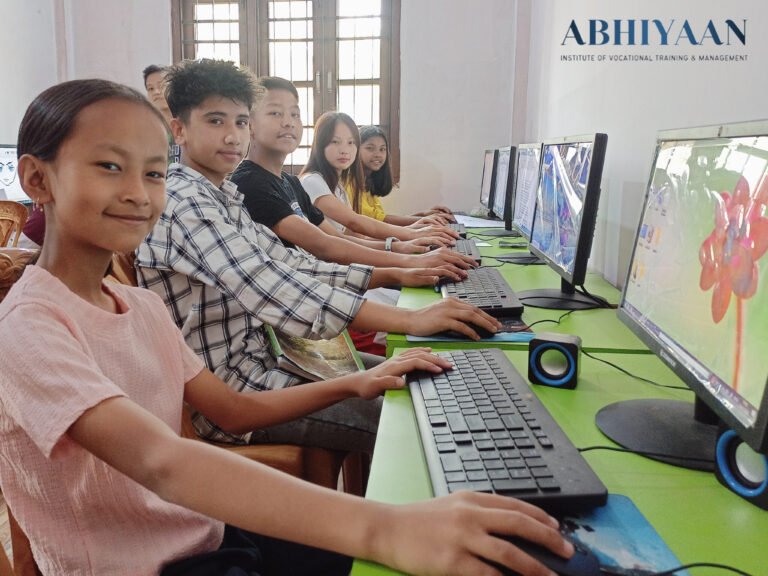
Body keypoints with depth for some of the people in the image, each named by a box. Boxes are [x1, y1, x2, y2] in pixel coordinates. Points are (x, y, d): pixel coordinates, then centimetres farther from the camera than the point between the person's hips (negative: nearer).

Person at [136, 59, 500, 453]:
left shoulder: (224, 197, 11)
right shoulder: (184, 203, -21)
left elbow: (290, 264, 11)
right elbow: (271, 289, -34)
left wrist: (392, 276, 1)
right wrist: (411, 320, -38)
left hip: (259, 359, 10)